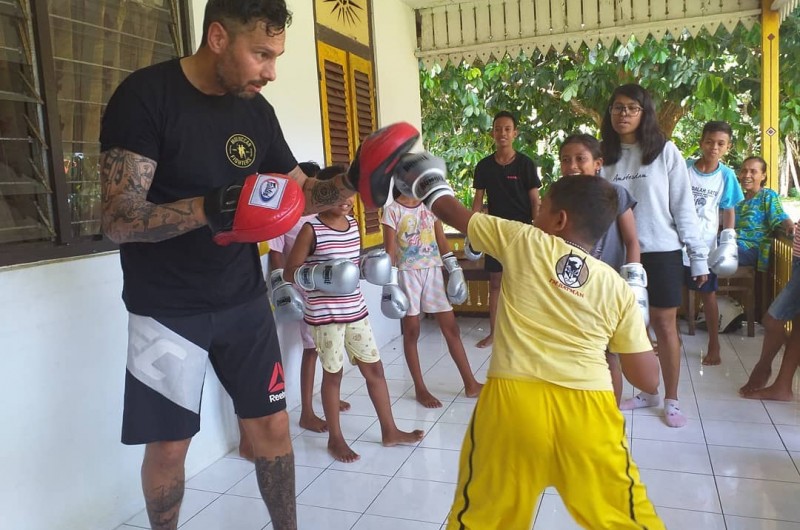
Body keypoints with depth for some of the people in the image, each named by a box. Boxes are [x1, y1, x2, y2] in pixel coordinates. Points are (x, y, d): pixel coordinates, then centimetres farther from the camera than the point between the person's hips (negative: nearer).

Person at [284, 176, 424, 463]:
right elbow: (289, 273, -11)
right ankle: (335, 438, 23)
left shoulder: (353, 224, 7)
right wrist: (319, 275, -27)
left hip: (356, 311, 6)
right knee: (333, 373, 6)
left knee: (374, 367, 10)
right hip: (325, 315, -6)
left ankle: (389, 430, 24)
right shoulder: (311, 229, -12)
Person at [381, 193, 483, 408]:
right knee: (411, 332, 5)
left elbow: (442, 241, 9)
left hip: (433, 271, 4)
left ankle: (470, 384, 16)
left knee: (451, 328, 6)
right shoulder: (392, 211, -6)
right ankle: (420, 388, 18)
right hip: (407, 274, -4)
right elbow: (389, 251, -8)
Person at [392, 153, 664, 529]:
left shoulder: (523, 242, 5)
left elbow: (454, 213, 18)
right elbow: (648, 379, 9)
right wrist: (639, 322, 26)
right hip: (587, 412, 2)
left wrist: (425, 185, 38)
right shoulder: (618, 288, 8)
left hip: (513, 403, -1)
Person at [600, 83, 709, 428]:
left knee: (665, 326, 4)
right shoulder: (605, 156, 5)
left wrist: (698, 255, -6)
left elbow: (683, 207, -5)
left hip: (661, 251, -3)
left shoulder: (665, 152, -5)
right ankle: (646, 393, 27)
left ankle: (671, 400, 18)